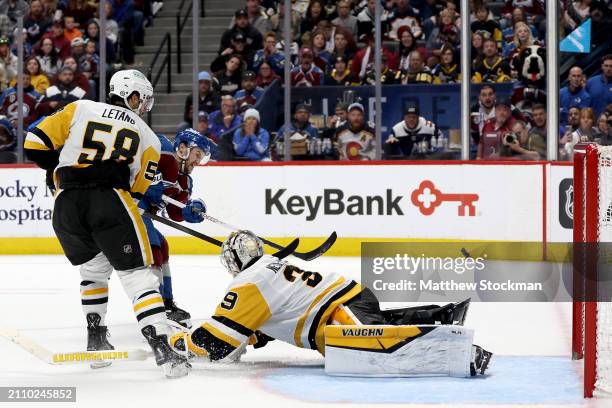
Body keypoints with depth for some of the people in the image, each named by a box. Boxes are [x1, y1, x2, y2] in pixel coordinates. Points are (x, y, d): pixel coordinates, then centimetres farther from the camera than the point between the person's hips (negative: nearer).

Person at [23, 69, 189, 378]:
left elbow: (36, 143, 10)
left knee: (93, 267, 26)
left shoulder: (80, 109, 15)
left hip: (66, 203, 3)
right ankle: (161, 349, -11)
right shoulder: (147, 137, 16)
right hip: (111, 202, -3)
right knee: (137, 274, 2)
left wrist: (55, 168, 28)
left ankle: (95, 340, 26)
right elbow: (139, 189, 15)